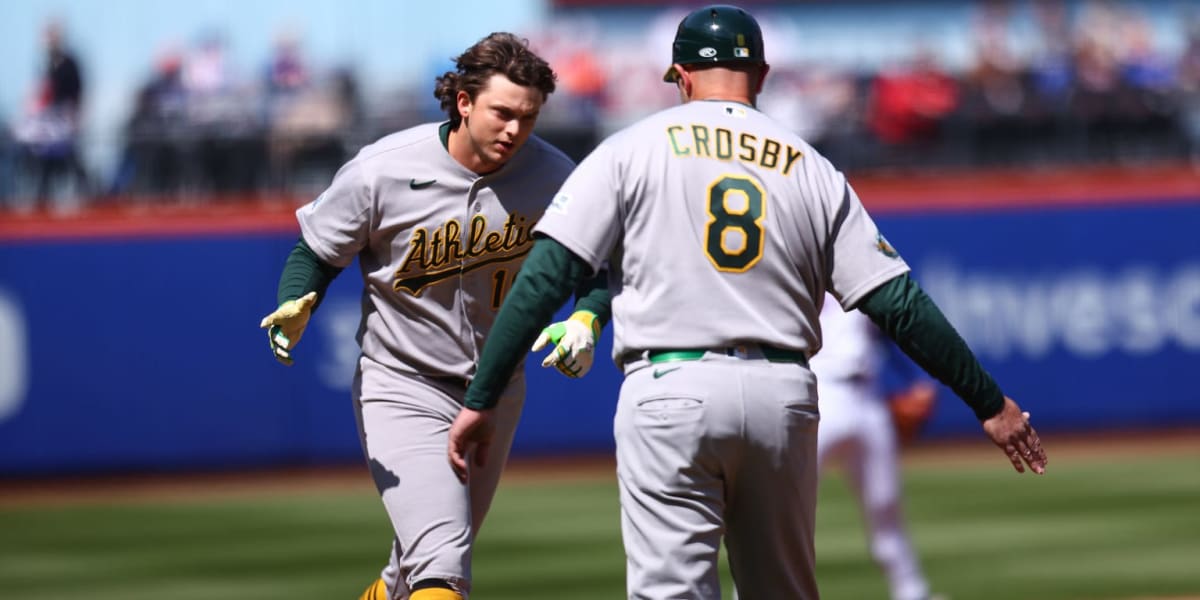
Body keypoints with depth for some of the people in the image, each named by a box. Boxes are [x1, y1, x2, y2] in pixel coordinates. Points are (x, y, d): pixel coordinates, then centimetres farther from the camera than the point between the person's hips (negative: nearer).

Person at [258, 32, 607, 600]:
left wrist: (584, 321, -20)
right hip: (403, 388, -5)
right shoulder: (383, 171, -19)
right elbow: (317, 251, -7)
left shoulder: (552, 176, -11)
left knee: (440, 553, 21)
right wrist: (295, 308, -28)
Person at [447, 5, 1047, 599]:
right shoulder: (812, 170, 11)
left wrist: (482, 398, -1)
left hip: (670, 393, -3)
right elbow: (899, 304, 7)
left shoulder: (631, 150, 4)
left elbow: (546, 276, -4)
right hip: (783, 396, 3)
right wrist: (988, 402, 13)